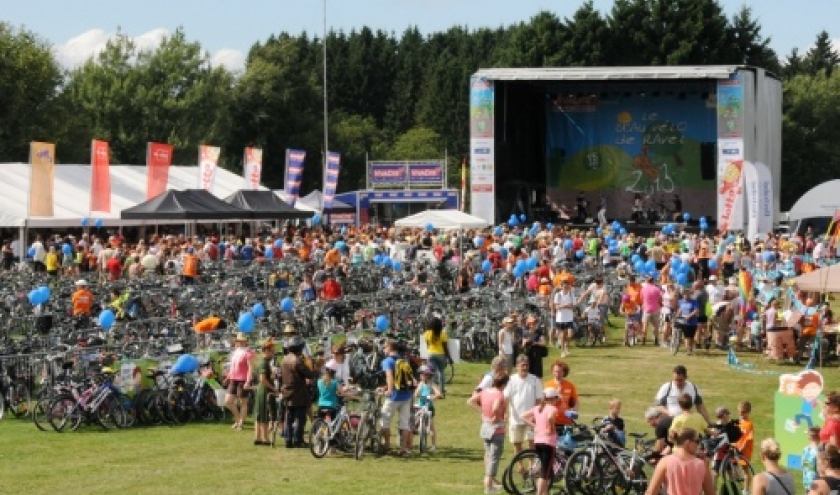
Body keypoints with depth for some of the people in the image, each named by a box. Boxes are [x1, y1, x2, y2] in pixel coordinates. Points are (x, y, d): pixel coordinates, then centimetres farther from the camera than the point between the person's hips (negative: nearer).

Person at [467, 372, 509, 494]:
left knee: (488, 454, 22)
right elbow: (496, 407, -39)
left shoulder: (485, 391, 2)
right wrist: (495, 416, -20)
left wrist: (481, 411, 5)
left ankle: (488, 480, 30)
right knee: (494, 457, 0)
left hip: (485, 427, 7)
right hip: (496, 428, -7)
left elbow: (470, 401, 6)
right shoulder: (500, 395, -20)